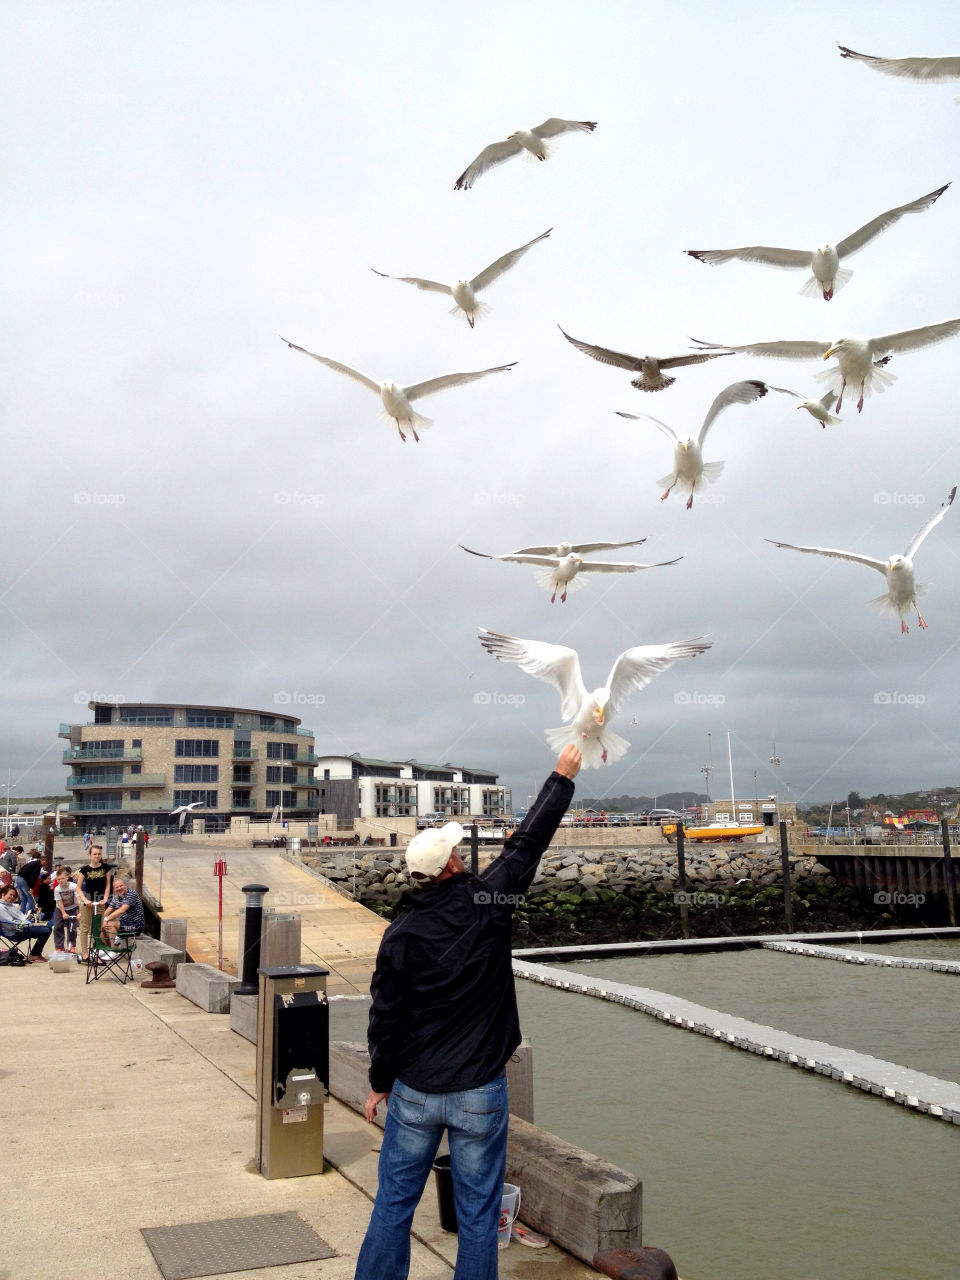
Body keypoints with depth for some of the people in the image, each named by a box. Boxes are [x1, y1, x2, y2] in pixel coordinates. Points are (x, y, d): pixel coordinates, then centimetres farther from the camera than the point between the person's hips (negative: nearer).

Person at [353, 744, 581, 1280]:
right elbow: (529, 843, -2)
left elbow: (386, 1018, -3)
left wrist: (380, 1083, 12)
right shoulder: (488, 903, -11)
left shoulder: (401, 933, -8)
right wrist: (563, 778, 8)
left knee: (394, 1203, 14)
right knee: (478, 1211, 10)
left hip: (414, 1092, 1)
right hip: (480, 1093, -1)